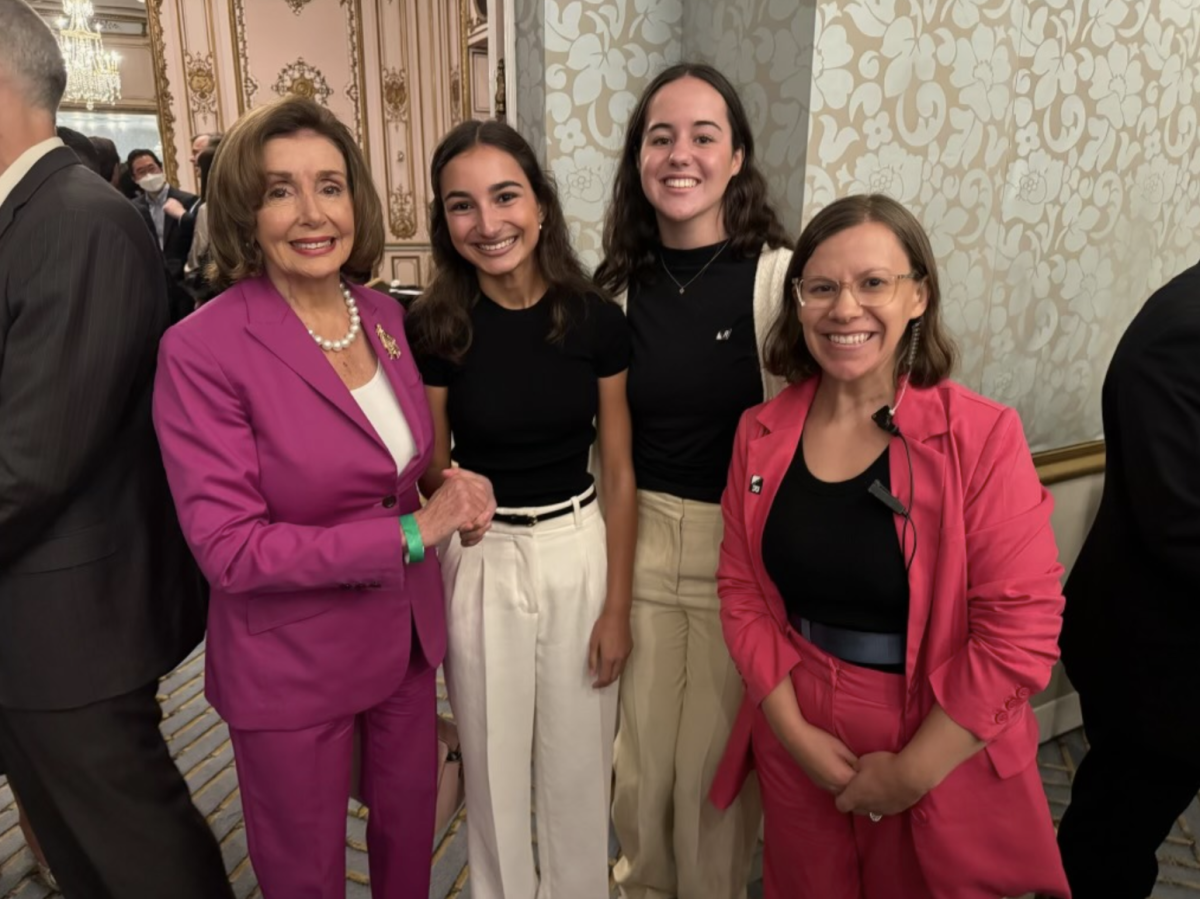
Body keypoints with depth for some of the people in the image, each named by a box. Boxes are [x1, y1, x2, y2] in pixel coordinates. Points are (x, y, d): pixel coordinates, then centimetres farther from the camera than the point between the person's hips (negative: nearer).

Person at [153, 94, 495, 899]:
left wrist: (450, 484, -10)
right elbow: (230, 547, -21)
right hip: (290, 665, -5)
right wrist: (410, 534, -22)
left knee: (411, 825, 25)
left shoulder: (385, 315, -2)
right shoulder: (202, 349, -20)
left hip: (408, 636, 5)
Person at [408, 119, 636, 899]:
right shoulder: (435, 327, -10)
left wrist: (618, 606, -2)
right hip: (481, 560, 0)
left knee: (579, 764, 17)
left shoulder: (596, 318, -9)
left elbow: (620, 473, -3)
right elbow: (429, 471, 2)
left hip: (579, 553, 1)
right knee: (494, 765, 18)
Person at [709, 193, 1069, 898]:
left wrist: (912, 774, -14)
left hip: (940, 760, -3)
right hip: (797, 744, 3)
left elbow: (1022, 632, -17)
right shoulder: (762, 433, -4)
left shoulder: (982, 437, -15)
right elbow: (743, 592, -1)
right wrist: (794, 730, -10)